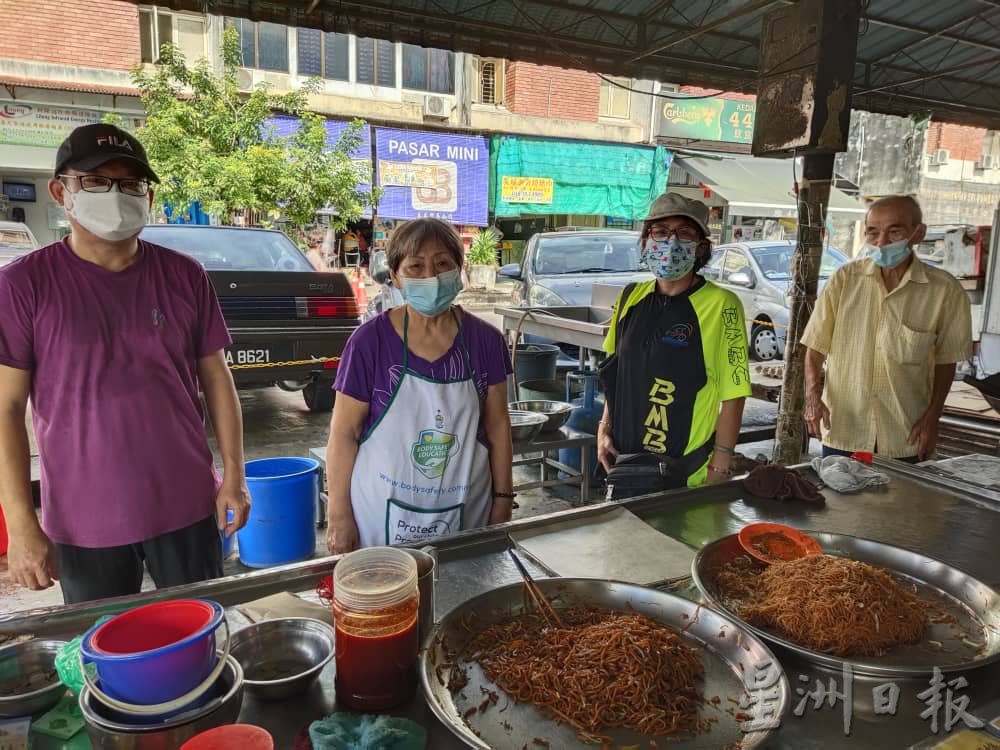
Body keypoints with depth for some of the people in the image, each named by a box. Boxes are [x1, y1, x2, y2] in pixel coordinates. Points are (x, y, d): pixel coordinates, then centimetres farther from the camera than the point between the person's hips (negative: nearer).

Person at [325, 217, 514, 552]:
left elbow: (497, 426, 3)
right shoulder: (370, 341, -11)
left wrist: (503, 501, 5)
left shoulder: (485, 340, -4)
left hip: (464, 511, 2)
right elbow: (344, 432, -6)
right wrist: (339, 515, -6)